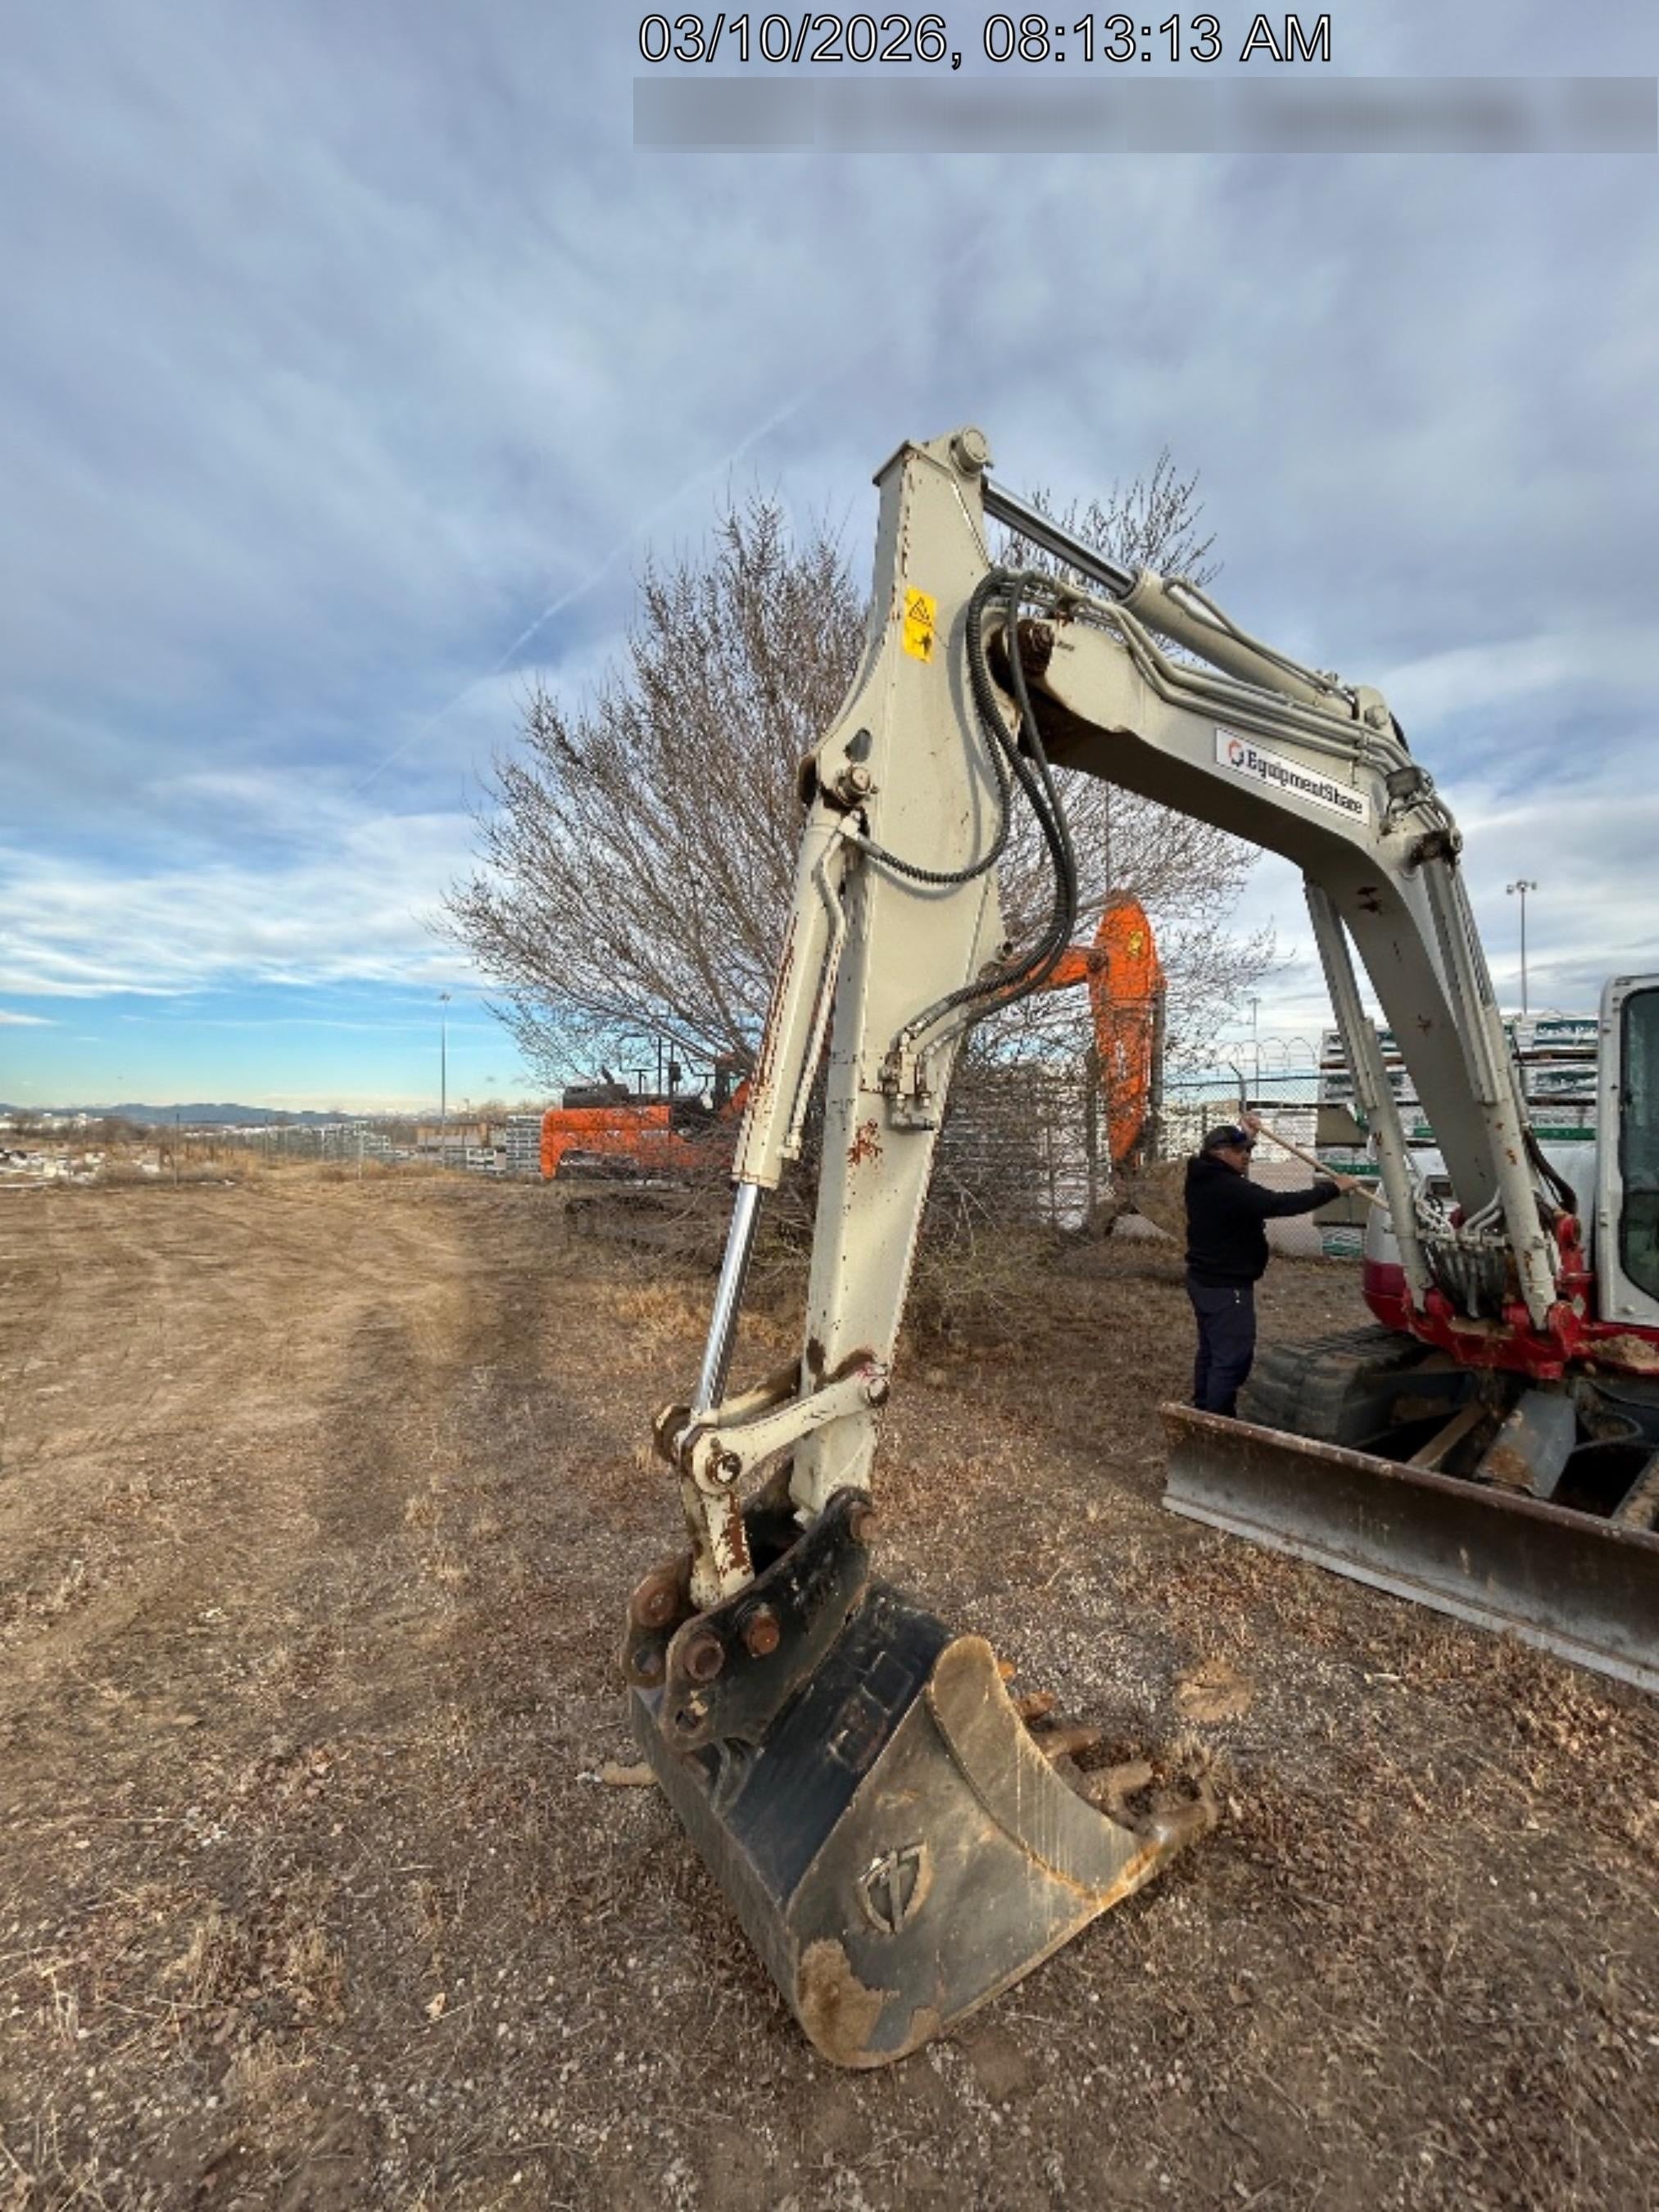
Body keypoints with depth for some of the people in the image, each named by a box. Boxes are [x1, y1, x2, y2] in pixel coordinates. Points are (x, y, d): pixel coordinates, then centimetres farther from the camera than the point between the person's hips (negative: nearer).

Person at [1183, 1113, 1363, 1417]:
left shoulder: (1203, 1177, 5)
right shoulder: (1229, 1188, -25)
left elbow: (1230, 1157, 27)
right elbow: (1282, 1204, -25)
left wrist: (1245, 1135, 16)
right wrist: (1334, 1188, -17)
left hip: (1204, 1280, 10)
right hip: (1226, 1287, -10)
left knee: (1211, 1351, 20)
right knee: (1232, 1359, -4)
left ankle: (1203, 1413, 30)